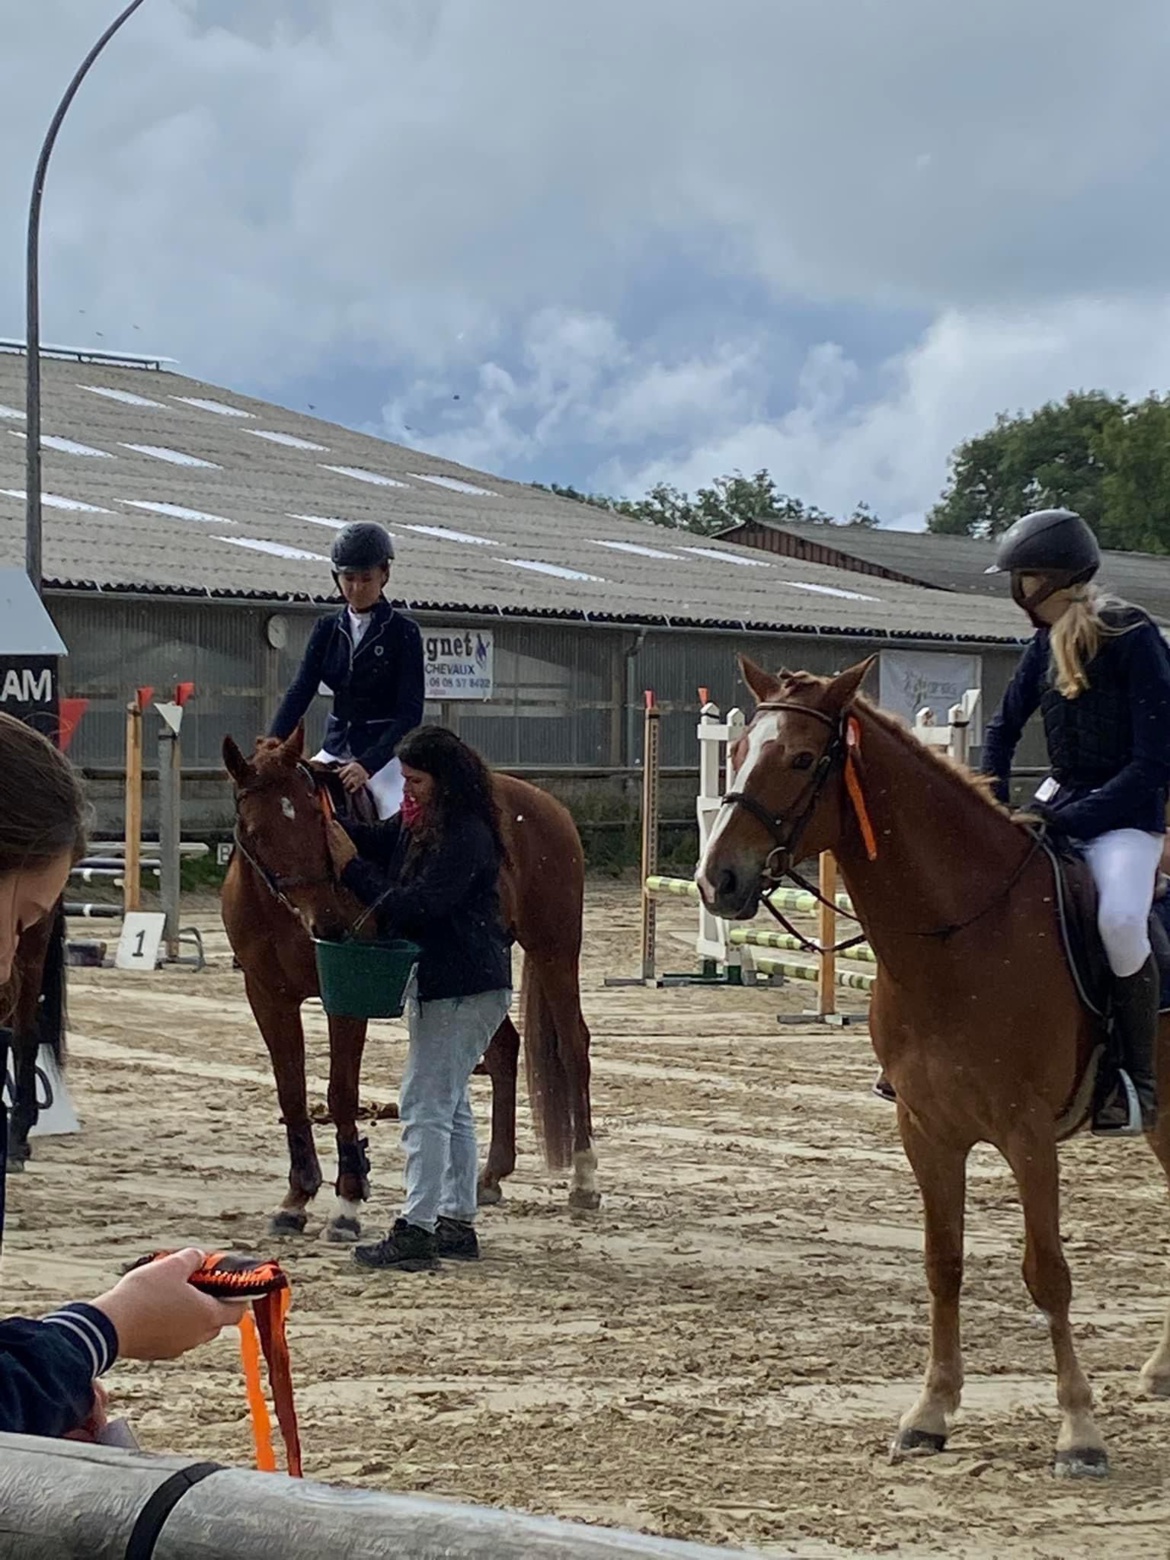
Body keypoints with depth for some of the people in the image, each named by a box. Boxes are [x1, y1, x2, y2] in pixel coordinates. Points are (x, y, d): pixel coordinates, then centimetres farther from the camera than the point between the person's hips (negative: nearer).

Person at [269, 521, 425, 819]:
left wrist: (368, 764, -26)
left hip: (386, 750, -5)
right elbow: (300, 691, 0)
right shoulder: (327, 630, 7)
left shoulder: (404, 632, -6)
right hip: (337, 747, 5)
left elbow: (410, 711, -13)